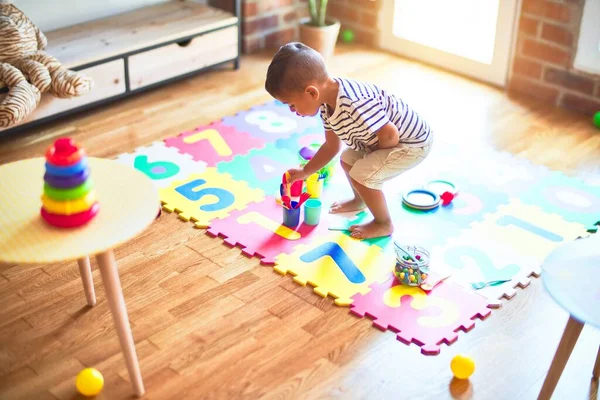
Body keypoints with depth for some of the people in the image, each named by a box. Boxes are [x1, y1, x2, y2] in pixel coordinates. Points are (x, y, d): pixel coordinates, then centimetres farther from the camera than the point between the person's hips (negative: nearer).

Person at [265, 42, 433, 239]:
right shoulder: (327, 105, -6)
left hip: (414, 143, -9)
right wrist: (304, 172, 9)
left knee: (362, 175, -14)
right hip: (390, 138, 9)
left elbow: (390, 136, -32)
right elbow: (331, 146, 8)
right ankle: (359, 201, 44)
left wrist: (372, 155, -12)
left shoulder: (354, 104, -39)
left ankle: (384, 224, 8)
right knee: (348, 160, 17)